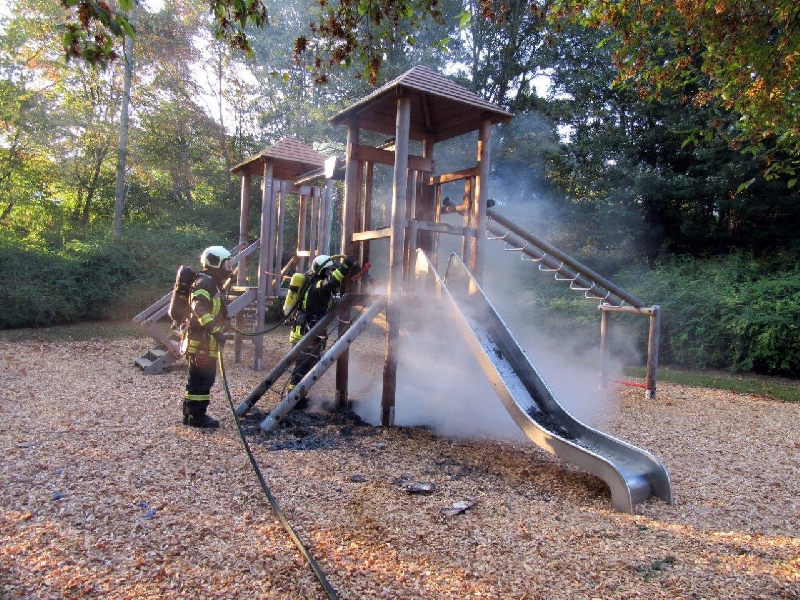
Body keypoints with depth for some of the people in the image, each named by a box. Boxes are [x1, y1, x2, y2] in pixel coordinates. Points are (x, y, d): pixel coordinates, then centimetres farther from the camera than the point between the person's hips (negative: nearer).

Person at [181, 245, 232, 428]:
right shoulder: (204, 282, -14)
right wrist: (215, 330, -33)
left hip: (206, 341, 11)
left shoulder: (213, 283, 18)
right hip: (200, 342, -11)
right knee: (202, 379, -6)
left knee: (198, 378, 16)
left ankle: (191, 413, 25)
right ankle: (196, 416, 1)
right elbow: (200, 309, -29)